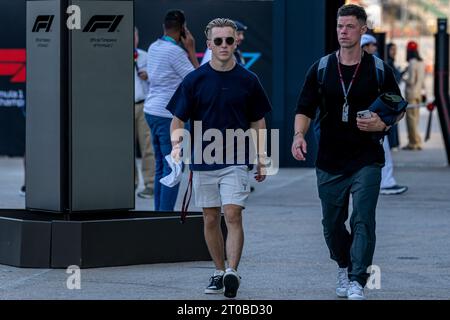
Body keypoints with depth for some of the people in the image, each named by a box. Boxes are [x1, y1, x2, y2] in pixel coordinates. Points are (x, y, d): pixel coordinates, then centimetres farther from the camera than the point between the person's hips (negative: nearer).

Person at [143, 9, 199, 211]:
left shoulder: (154, 48, 11)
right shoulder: (175, 51, -15)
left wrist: (186, 51, 16)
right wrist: (191, 50, -5)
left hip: (152, 110, 9)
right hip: (168, 115, -9)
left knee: (161, 166, 13)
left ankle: (160, 212, 15)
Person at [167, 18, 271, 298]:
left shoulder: (248, 80, 2)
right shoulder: (195, 80, 0)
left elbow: (258, 121, 10)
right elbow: (178, 119, 3)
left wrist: (261, 157, 7)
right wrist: (176, 144, -15)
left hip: (236, 160, -2)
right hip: (203, 160, 2)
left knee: (233, 215, -14)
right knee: (211, 219, 8)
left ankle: (232, 272, -17)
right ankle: (219, 272, 19)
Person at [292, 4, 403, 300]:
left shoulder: (379, 70, 1)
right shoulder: (321, 69, 5)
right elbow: (305, 109, 6)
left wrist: (379, 125, -13)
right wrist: (299, 135, -13)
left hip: (366, 159, -3)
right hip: (329, 161, 3)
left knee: (363, 221, -12)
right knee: (332, 223, 11)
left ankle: (357, 282, -11)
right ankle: (344, 268, 35)